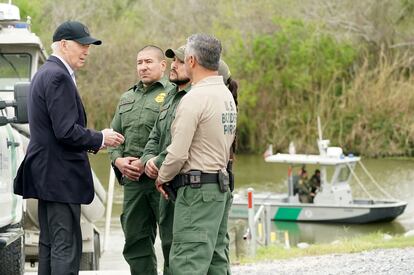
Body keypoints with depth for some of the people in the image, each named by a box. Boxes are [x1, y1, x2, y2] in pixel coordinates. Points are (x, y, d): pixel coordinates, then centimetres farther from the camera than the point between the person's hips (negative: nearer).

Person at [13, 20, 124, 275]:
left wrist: (92, 141, 12)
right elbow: (66, 131, -22)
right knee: (67, 246, -10)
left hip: (46, 174, 11)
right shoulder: (58, 77, -16)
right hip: (60, 174, -11)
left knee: (50, 244, 13)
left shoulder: (45, 73, 17)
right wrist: (100, 139, -9)